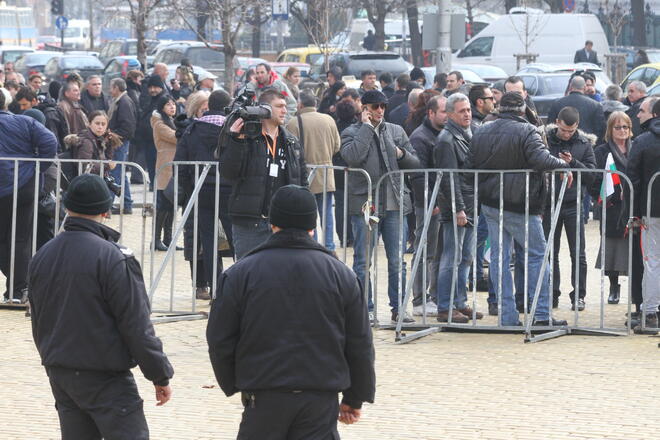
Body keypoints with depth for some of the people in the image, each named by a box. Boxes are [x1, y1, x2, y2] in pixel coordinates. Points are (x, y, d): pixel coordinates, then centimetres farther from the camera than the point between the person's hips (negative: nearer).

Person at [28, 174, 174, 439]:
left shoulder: (41, 257, 7)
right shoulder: (114, 258, -16)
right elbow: (137, 325, -15)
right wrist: (161, 375, -8)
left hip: (58, 375, 7)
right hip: (105, 378, -7)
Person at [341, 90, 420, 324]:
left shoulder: (396, 131, 14)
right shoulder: (351, 133, 1)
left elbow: (415, 163, 17)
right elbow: (352, 156, -20)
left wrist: (402, 154, -4)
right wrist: (366, 127, -12)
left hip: (395, 203, 4)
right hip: (364, 204, -4)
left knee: (397, 261, 7)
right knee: (363, 261, 1)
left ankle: (398, 308, 14)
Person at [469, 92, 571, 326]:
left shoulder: (480, 133, 7)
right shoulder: (526, 132, -12)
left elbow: (470, 167, 10)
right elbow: (540, 159, -25)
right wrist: (563, 166, -11)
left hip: (489, 203, 6)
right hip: (519, 205, -6)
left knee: (499, 257, 9)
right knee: (537, 254, 4)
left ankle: (507, 316, 8)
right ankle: (541, 314, 0)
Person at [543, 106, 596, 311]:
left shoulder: (584, 143, 2)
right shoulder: (545, 139, -1)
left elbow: (592, 174, -3)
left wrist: (573, 163, -16)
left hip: (574, 204, 0)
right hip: (550, 203, 0)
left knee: (578, 254, 1)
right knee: (550, 253, 7)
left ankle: (579, 296, 9)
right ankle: (552, 295, 15)